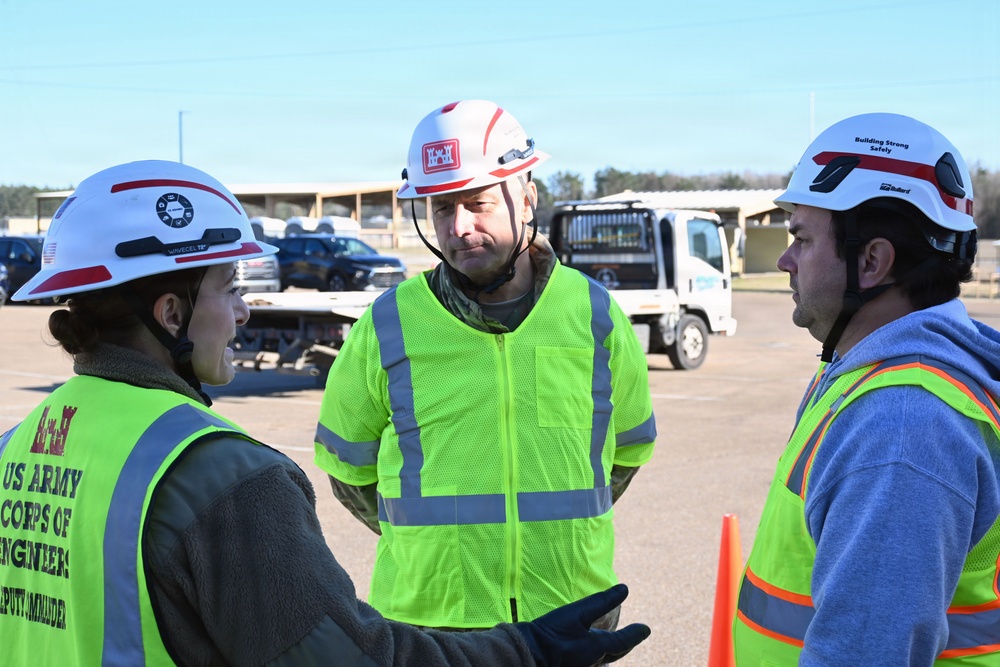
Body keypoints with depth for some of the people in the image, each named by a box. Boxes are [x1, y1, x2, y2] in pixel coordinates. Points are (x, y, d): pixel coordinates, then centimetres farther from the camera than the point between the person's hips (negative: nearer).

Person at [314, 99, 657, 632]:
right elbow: (348, 466, 8)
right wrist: (433, 534, 8)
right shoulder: (388, 328, -4)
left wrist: (555, 526, 10)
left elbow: (627, 448, 14)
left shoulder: (593, 315, 0)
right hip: (427, 614, -1)